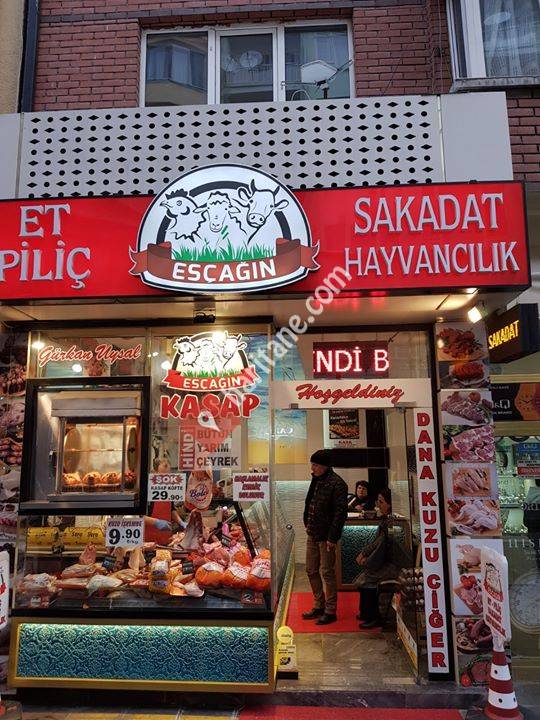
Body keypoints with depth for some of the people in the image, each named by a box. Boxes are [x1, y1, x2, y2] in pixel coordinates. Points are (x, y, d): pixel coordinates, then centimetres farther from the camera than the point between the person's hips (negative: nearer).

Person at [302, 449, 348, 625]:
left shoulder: (336, 484, -16)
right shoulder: (316, 480, 9)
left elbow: (340, 513, -18)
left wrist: (332, 537, -20)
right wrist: (307, 524, 13)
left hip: (326, 536, -8)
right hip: (313, 534, 8)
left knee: (327, 573, 2)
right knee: (311, 571, 15)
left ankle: (330, 611, 15)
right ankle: (319, 606, 29)